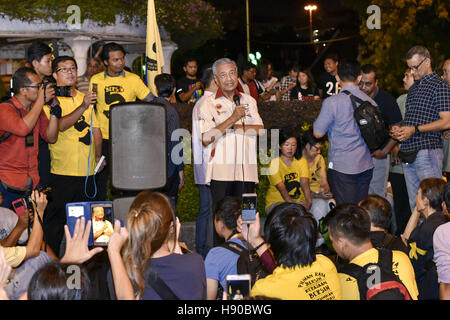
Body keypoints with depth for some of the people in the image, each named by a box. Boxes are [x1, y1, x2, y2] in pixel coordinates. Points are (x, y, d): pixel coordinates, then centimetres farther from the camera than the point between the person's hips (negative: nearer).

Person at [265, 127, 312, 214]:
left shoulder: (302, 161, 6)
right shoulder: (273, 163, -6)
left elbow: (305, 183, -12)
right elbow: (281, 187, -20)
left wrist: (308, 200, -33)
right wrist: (291, 201, -41)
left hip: (299, 201, 4)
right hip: (276, 202, -4)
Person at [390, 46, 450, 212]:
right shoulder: (413, 88, 21)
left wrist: (415, 129, -16)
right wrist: (399, 129, 7)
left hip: (427, 150, -8)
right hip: (408, 152, 8)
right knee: (414, 204, 8)